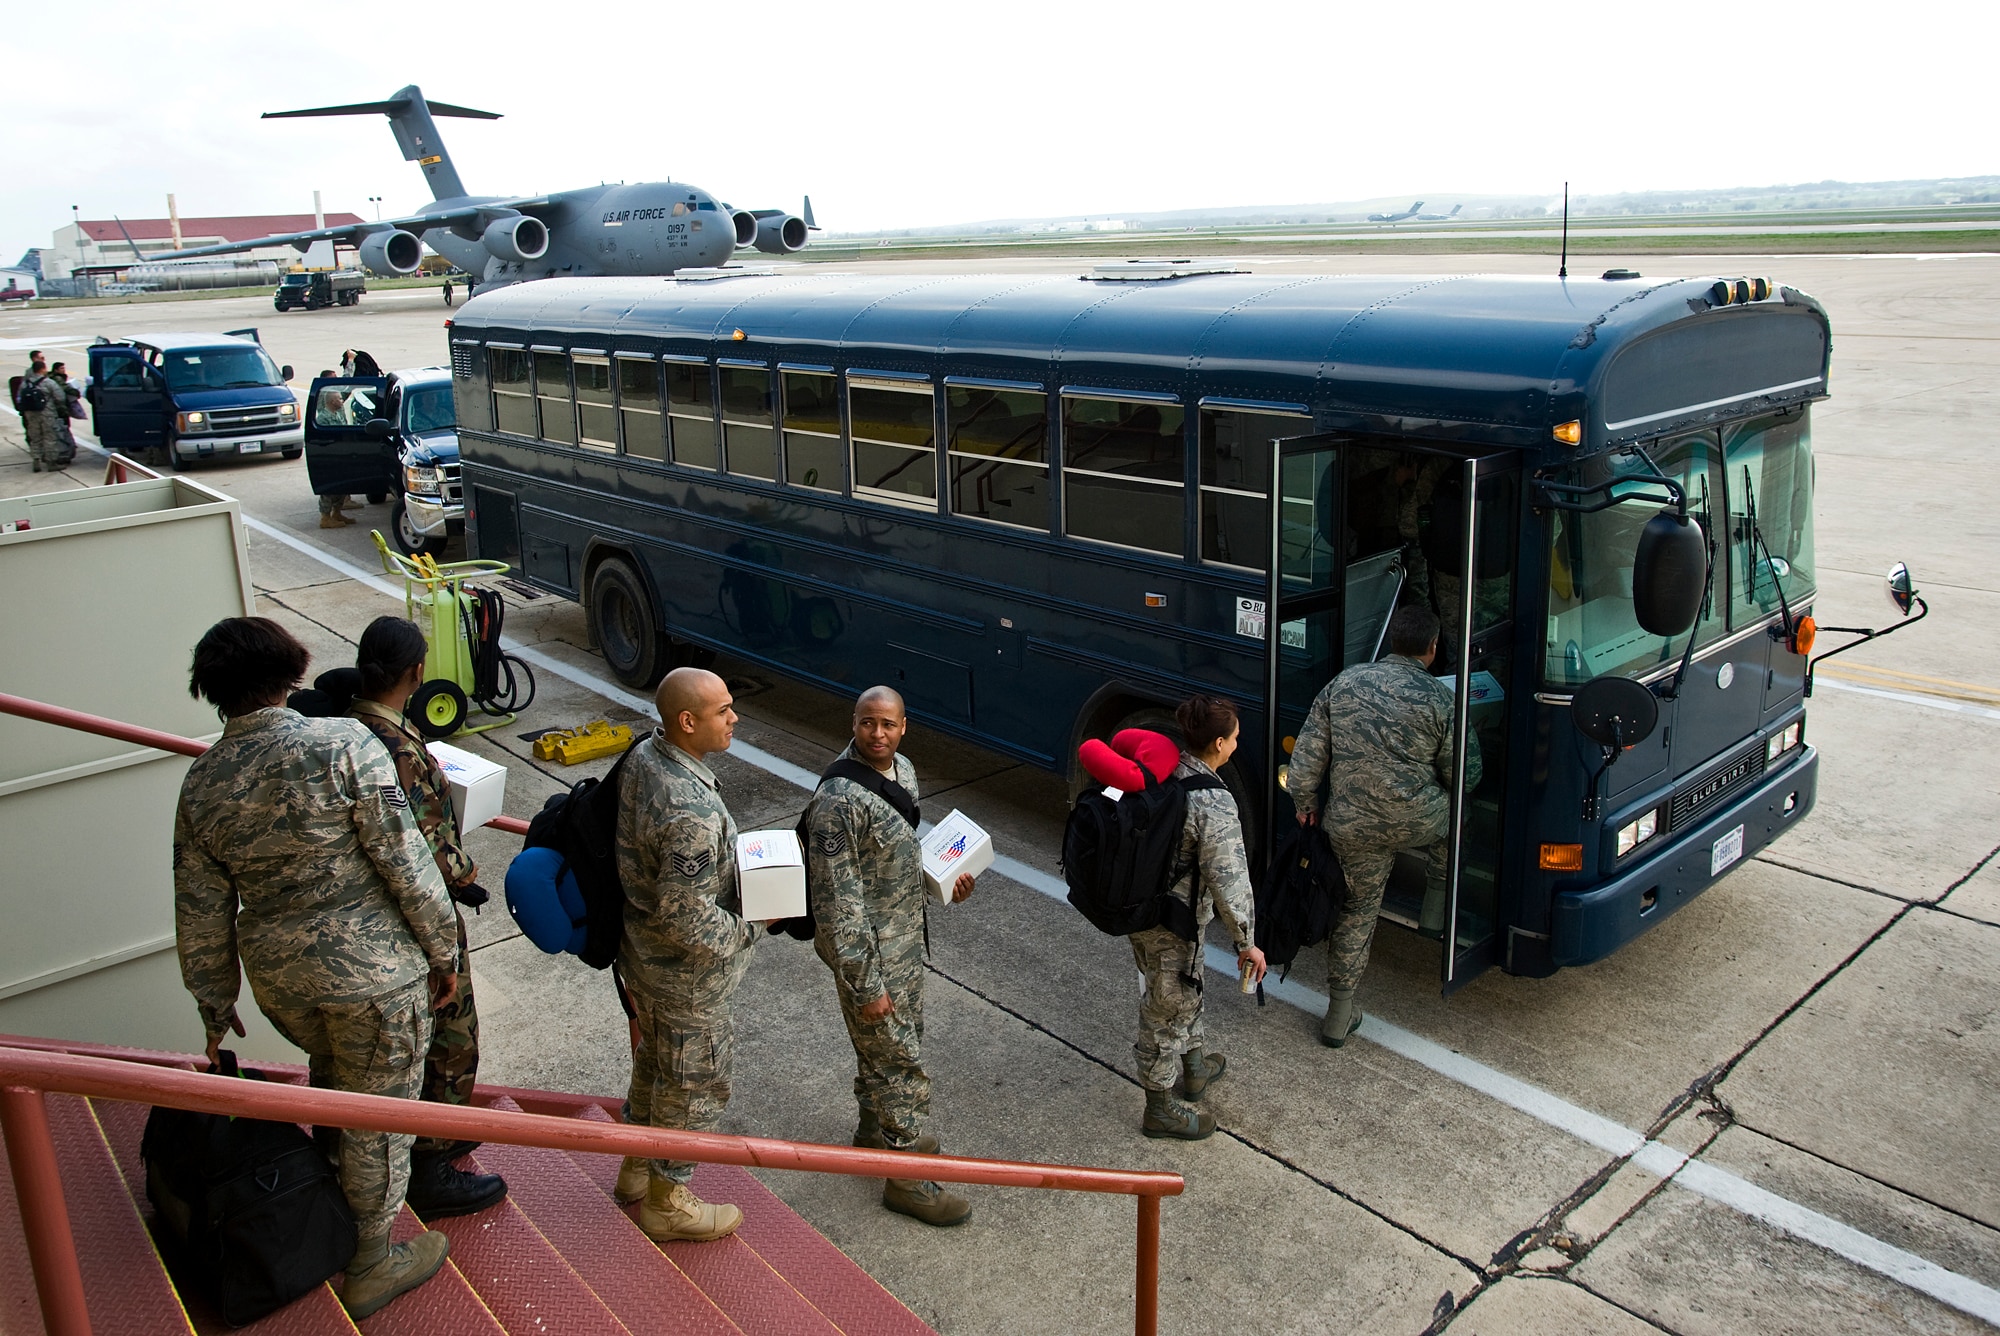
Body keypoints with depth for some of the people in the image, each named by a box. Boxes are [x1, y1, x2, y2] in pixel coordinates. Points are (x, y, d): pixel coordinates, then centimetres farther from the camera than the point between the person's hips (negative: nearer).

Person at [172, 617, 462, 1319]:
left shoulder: (201, 782, -1)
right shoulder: (343, 743, -18)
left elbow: (201, 912, 6)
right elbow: (404, 859, -18)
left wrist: (215, 1003, 18)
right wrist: (442, 948, -6)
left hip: (277, 976, 6)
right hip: (372, 971, -5)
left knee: (331, 1074, 33)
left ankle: (326, 1190, 54)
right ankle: (372, 1265, 29)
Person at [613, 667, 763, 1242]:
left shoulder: (644, 756, -7)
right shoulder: (692, 812, -37)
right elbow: (689, 921, -33)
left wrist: (729, 867, 9)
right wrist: (752, 925, -17)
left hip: (641, 952, 9)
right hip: (686, 976, -9)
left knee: (654, 1059, 28)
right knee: (695, 1082, 13)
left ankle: (637, 1167, 50)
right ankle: (667, 1202, 34)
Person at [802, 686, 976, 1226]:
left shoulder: (903, 770, 0)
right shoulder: (840, 801, -28)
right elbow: (836, 903, -26)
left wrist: (942, 878, 4)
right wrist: (865, 984, -22)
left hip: (906, 934, 9)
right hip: (868, 949, -9)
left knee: (892, 1041, 24)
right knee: (899, 1059, 2)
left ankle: (877, 1130, 46)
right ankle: (906, 1177, 19)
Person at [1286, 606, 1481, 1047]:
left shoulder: (1344, 683, 1)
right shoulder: (1439, 698, -9)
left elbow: (1308, 754, 3)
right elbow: (1462, 777, 0)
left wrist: (1304, 802, 17)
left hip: (1350, 826, 3)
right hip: (1416, 823, -3)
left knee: (1356, 911, 17)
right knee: (1453, 815, 32)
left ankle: (1339, 1016, 21)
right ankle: (1436, 907, 36)